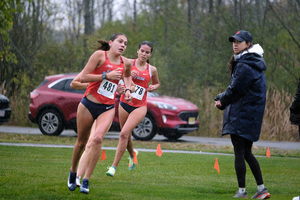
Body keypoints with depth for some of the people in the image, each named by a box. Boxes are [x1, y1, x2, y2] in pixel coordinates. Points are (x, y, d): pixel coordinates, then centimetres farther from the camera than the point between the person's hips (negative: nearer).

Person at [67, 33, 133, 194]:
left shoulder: (126, 63, 7)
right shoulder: (100, 55, -7)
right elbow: (82, 78, -13)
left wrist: (128, 89, 14)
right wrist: (106, 75, -18)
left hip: (107, 108, 2)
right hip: (88, 104, -2)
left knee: (97, 139, -20)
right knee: (82, 141, 8)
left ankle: (86, 181, -16)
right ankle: (73, 172, 35)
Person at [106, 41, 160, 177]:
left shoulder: (152, 70, 4)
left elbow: (157, 83, 23)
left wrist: (153, 87, 0)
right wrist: (128, 75, -17)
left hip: (140, 107, -2)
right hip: (125, 103, 2)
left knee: (124, 133, -18)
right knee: (126, 135, 13)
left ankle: (114, 166, -17)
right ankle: (132, 155, 46)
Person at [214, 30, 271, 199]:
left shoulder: (244, 66, -16)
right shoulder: (254, 63, 16)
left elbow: (235, 90, -14)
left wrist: (221, 100, 4)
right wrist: (222, 99, 9)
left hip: (242, 114, -10)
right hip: (253, 115, 10)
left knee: (239, 153, -6)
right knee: (247, 153, 13)